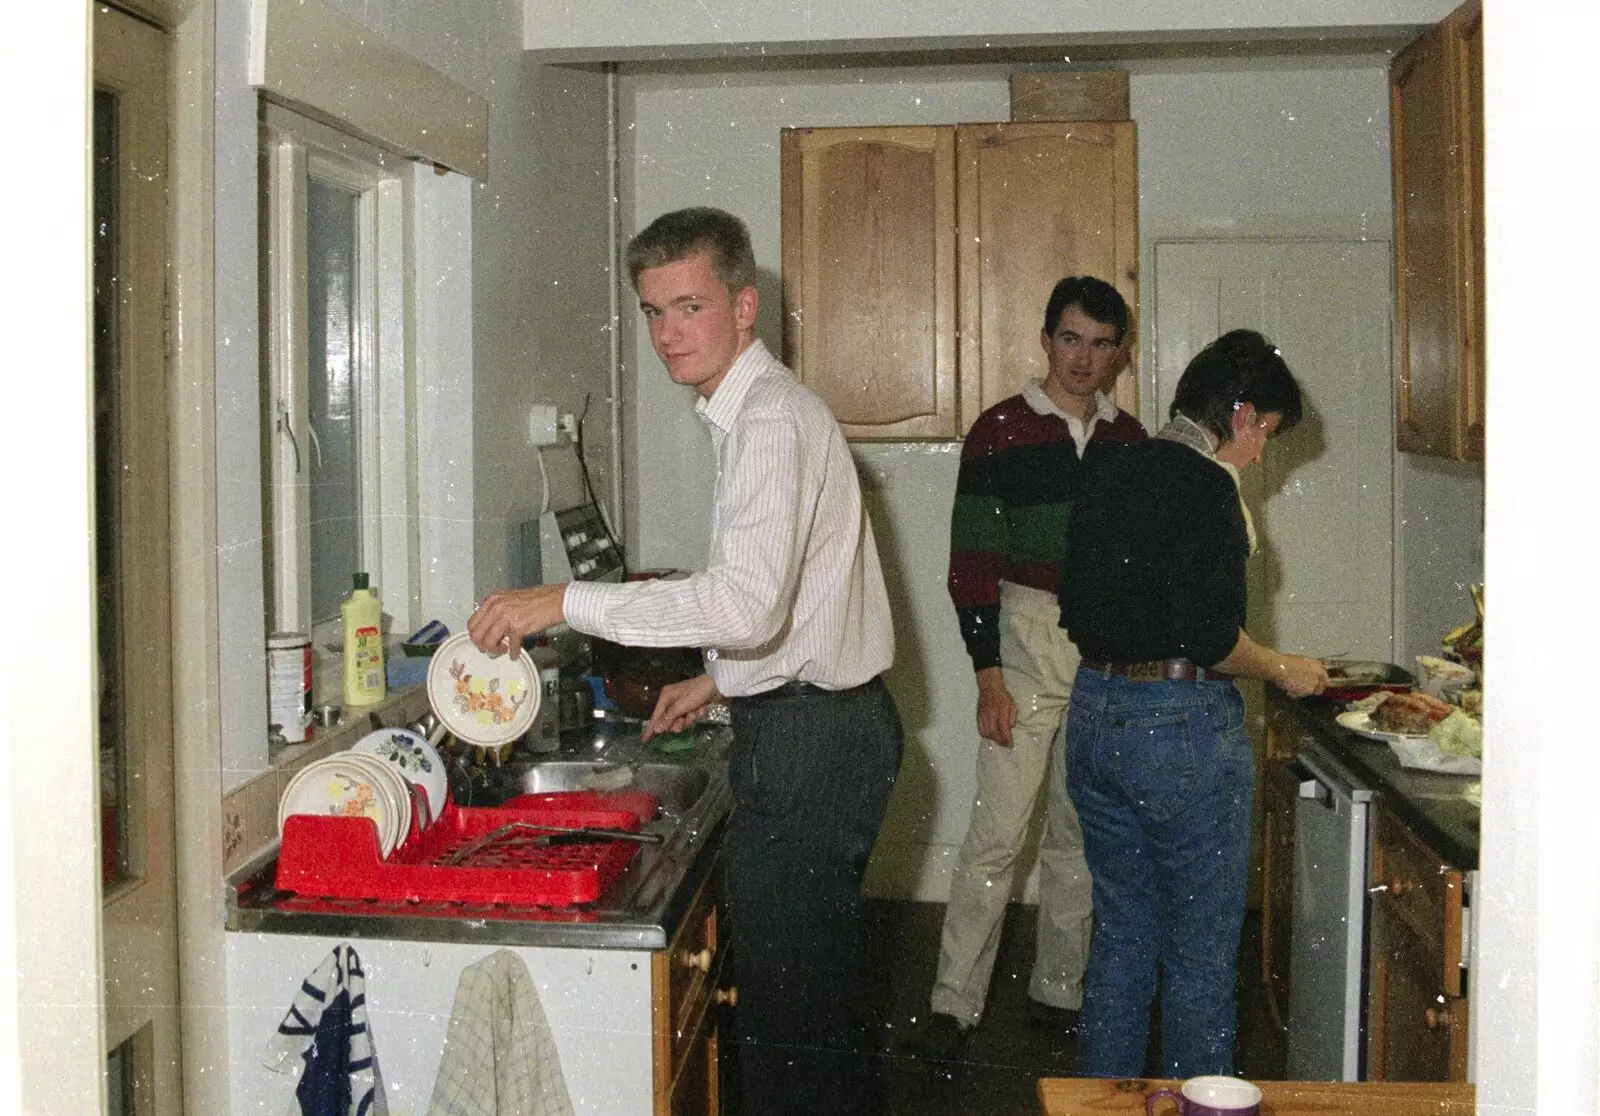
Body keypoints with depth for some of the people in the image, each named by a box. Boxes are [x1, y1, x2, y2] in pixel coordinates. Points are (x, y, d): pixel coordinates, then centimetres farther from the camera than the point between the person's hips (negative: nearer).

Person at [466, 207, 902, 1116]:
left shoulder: (770, 419, -17)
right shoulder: (757, 411, 16)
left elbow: (748, 602, -30)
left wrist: (565, 602, -27)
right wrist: (721, 680, 20)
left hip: (810, 737, -10)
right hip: (810, 724, 10)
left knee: (790, 1014, -4)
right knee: (808, 998, 17)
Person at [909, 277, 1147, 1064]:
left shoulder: (1128, 441, 10)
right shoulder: (1001, 432, -3)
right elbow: (973, 563, -6)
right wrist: (988, 675, -12)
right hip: (1029, 643, -4)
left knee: (1082, 832, 10)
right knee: (997, 832, -7)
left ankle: (1059, 992, 22)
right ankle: (953, 1004, 1)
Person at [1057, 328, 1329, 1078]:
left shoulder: (1106, 477, 10)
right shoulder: (1204, 487, -14)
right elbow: (1210, 636, -20)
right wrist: (1283, 671, -4)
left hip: (1094, 716, 8)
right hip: (1182, 726, -8)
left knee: (1121, 938, 18)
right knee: (1200, 953, 5)